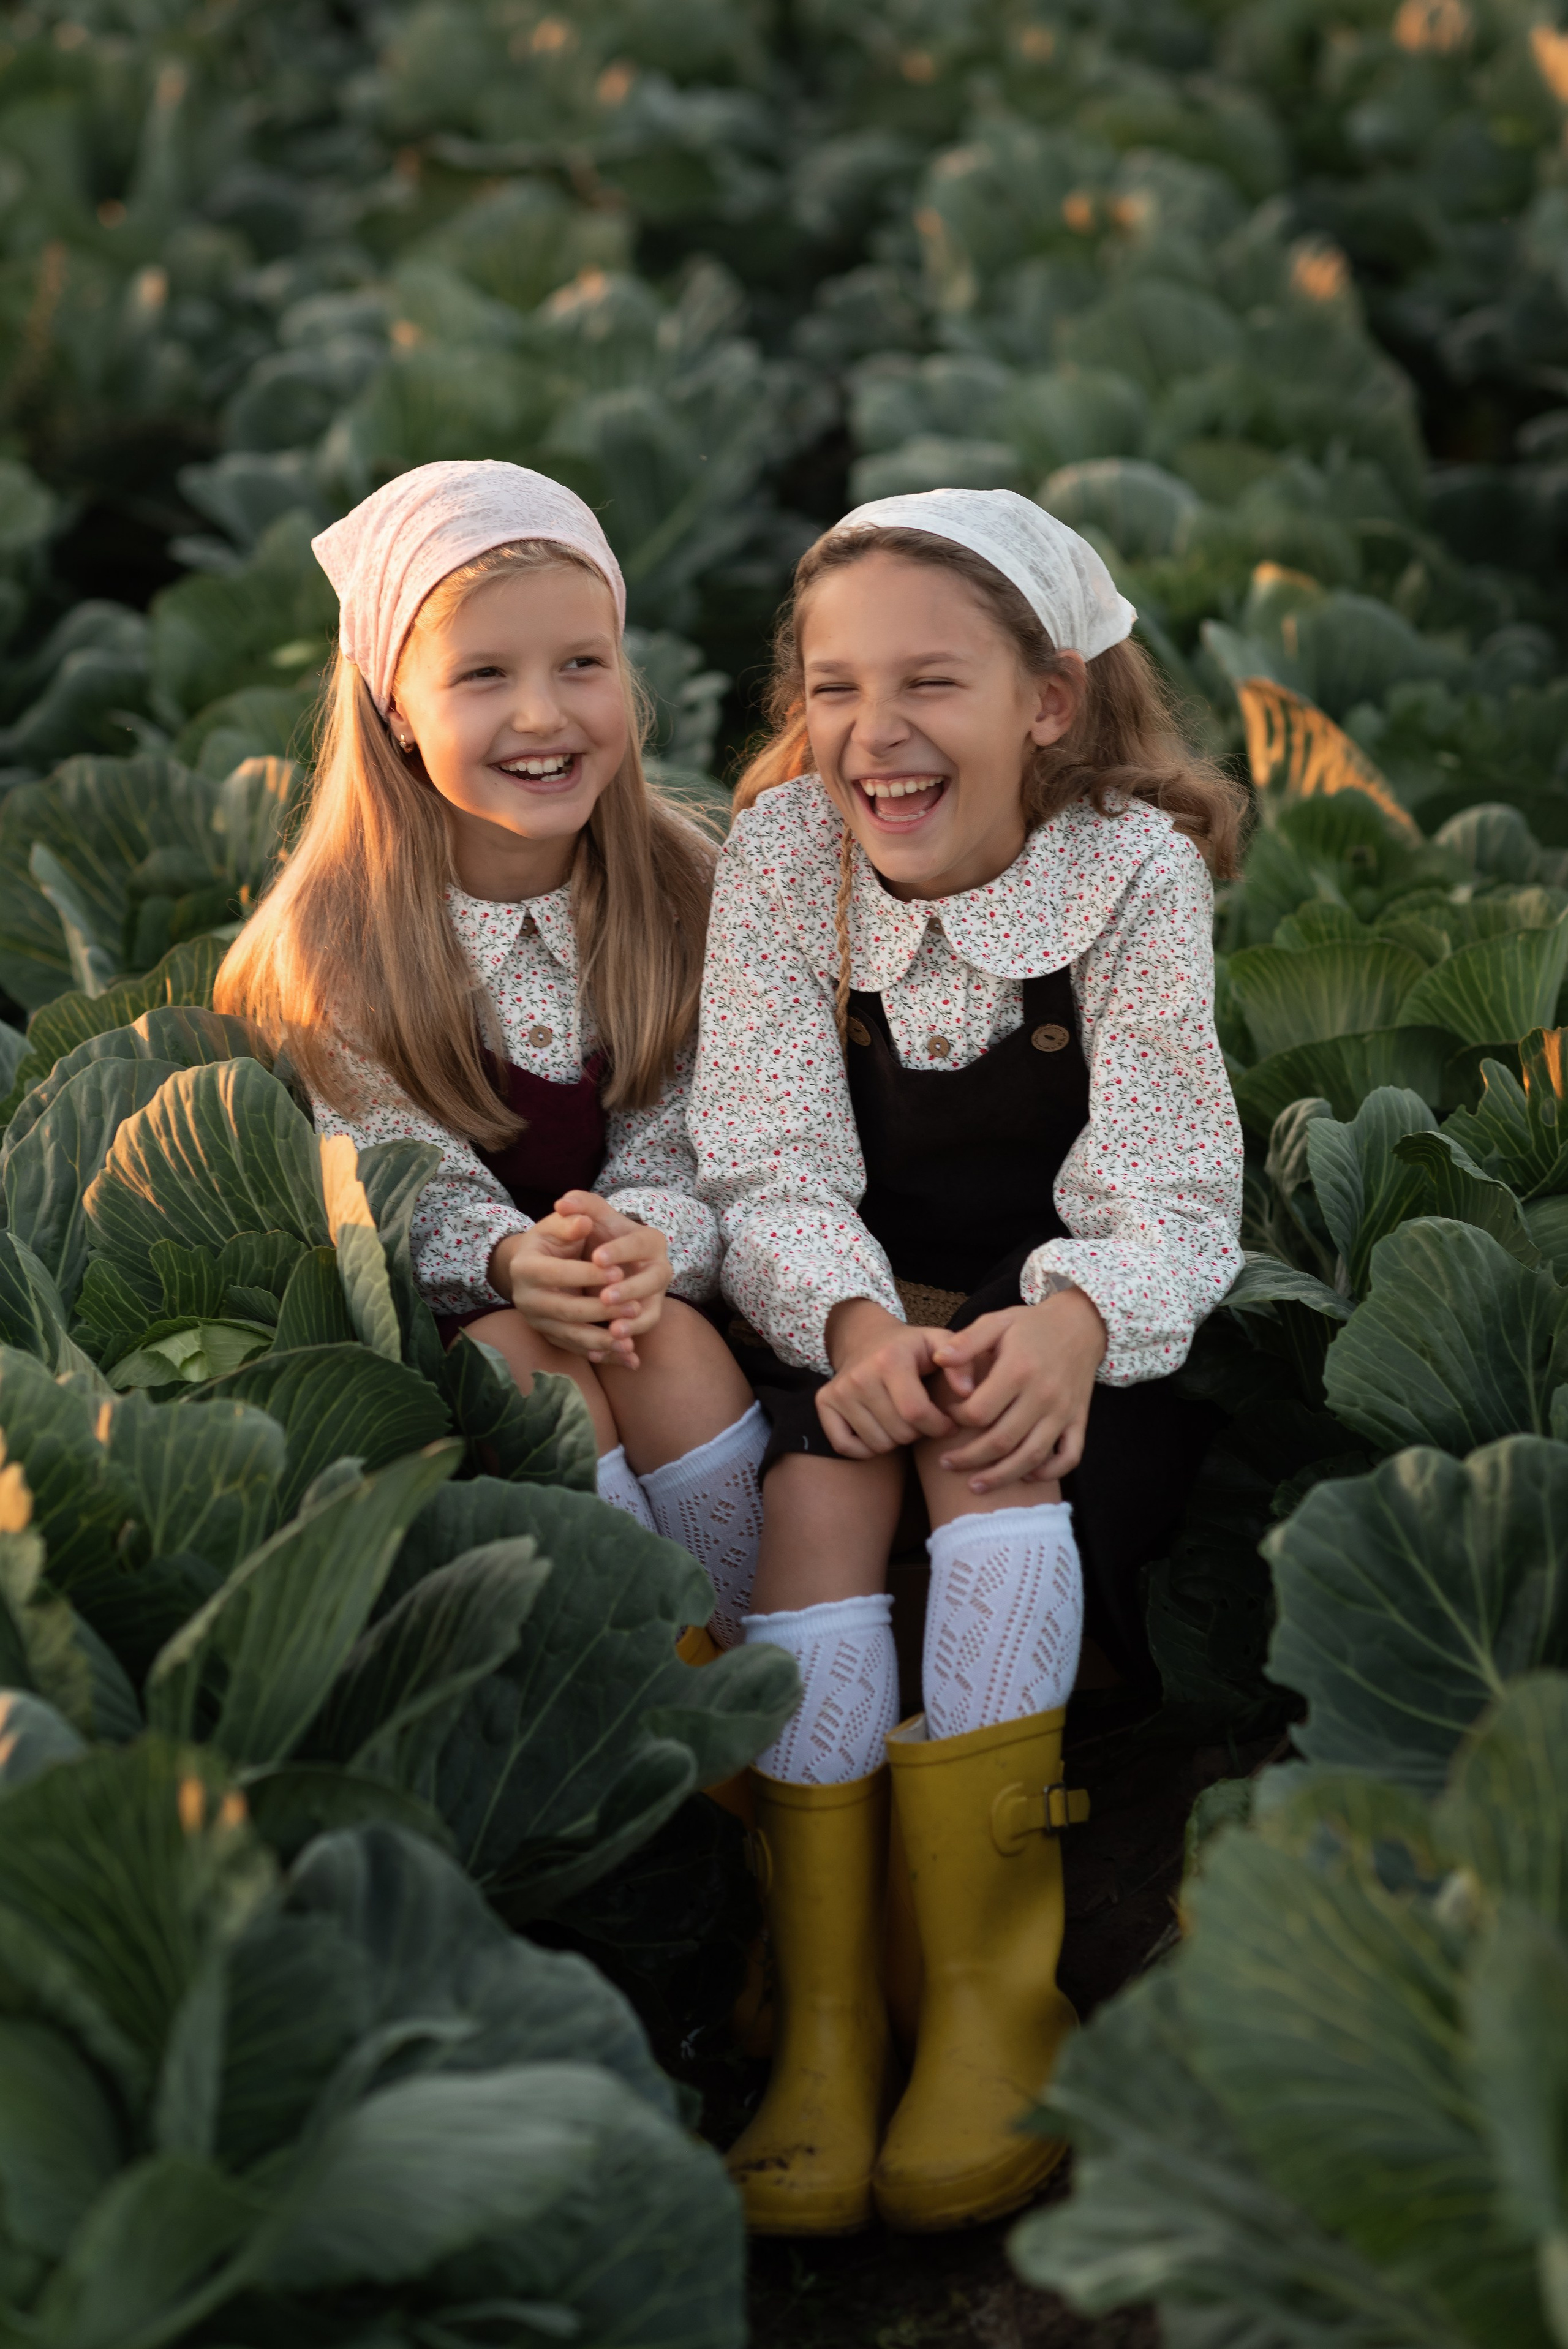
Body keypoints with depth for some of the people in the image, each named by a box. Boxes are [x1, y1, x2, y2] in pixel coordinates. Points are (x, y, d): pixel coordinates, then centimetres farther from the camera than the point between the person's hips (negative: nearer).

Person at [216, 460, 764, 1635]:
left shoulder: (683, 892, -3)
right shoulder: (333, 932, -11)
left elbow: (680, 1146, -6)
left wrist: (642, 1240, -30)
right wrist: (511, 1260, -34)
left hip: (631, 1277, 2)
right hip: (423, 1312, -2)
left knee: (671, 1343, -28)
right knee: (536, 1367, -30)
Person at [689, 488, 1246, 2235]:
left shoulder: (1136, 869, -11)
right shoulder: (780, 858, -6)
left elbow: (1163, 1199, -16)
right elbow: (771, 1171, -12)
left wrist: (1068, 1323, -39)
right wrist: (856, 1324, -34)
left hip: (1060, 1321, -1)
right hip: (850, 1315, 1)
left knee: (999, 1442, -33)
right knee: (808, 1477, -30)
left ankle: (996, 1990, -26)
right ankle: (822, 2018, -26)